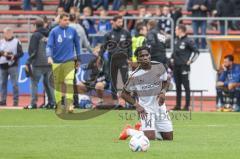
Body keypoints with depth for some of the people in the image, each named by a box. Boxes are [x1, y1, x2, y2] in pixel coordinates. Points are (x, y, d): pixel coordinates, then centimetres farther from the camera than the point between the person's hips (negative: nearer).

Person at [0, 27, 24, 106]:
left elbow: (21, 53, -3)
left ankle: (16, 101, -3)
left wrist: (14, 56, -19)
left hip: (12, 66, -5)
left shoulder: (16, 42, 2)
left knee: (14, 84, -6)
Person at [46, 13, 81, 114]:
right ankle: (59, 105, 14)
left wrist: (78, 59, 18)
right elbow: (49, 45, -6)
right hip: (57, 62, 0)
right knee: (58, 83, 5)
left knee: (69, 82, -15)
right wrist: (49, 57, -22)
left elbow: (77, 44, 15)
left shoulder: (72, 31, 5)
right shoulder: (54, 32, 0)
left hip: (69, 61, 0)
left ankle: (69, 104, -18)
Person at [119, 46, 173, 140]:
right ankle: (129, 131, 9)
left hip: (160, 107, 5)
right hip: (146, 109, -5)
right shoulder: (135, 76, -16)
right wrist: (136, 105, -16)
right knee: (150, 138, -21)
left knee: (169, 138, 11)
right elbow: (124, 94, -4)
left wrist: (163, 92, -8)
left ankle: (141, 128, 33)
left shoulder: (159, 67, -5)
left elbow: (166, 82, 13)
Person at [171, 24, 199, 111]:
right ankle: (178, 105, 17)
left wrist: (190, 61, -11)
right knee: (178, 86, 11)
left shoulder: (188, 41, -9)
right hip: (176, 66, 8)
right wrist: (172, 58, 13)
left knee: (186, 86, -4)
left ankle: (187, 106, -3)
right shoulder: (176, 40, 12)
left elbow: (196, 51, -8)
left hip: (184, 67, -8)